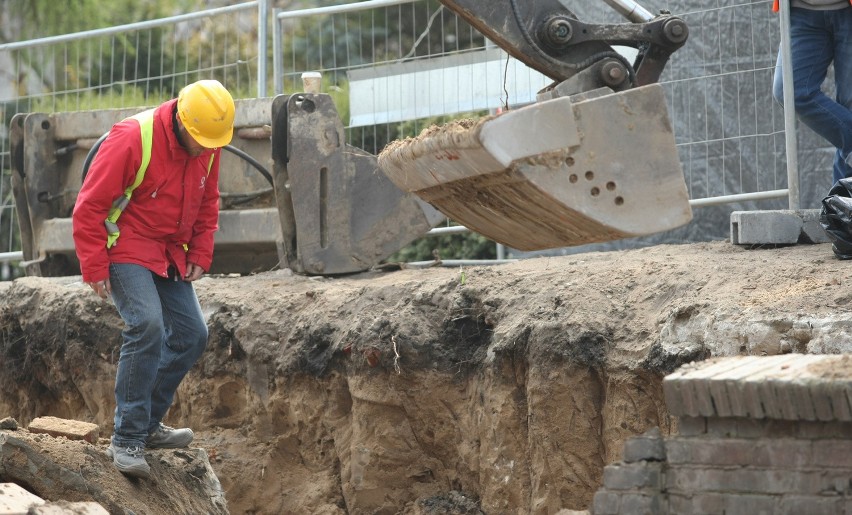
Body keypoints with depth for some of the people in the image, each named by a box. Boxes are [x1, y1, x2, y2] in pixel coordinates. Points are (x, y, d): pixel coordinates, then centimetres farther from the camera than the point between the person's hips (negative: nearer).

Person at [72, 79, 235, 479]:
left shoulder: (207, 148, -1)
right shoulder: (132, 140, -23)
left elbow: (207, 205, 16)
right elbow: (89, 207, -19)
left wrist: (199, 255, 5)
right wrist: (95, 269, -18)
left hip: (169, 257, 8)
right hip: (126, 251, -8)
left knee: (191, 334, 4)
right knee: (147, 327, -23)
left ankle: (147, 425, 18)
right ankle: (127, 440, -18)